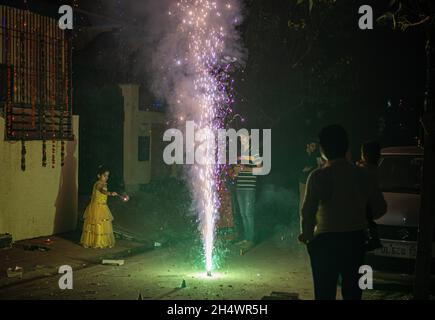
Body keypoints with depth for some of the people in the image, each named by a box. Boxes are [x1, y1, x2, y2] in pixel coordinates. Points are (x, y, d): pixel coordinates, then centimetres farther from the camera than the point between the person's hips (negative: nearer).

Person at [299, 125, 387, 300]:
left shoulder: (319, 176, -13)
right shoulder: (360, 174, 1)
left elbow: (308, 211, -19)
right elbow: (380, 207, 5)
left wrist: (306, 234, -2)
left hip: (327, 241, -4)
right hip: (356, 240, 5)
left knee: (325, 292, 5)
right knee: (352, 291, 16)